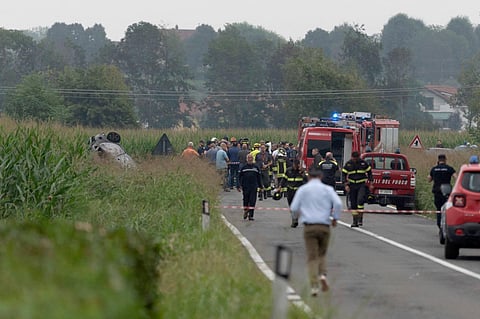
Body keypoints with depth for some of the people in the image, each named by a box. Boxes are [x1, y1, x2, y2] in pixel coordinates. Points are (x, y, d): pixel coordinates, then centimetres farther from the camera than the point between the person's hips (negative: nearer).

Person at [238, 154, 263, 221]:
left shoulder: (256, 167, 8)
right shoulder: (243, 167, 4)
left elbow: (259, 177, 15)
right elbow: (240, 177, 4)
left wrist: (260, 186, 14)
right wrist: (239, 186, -4)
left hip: (254, 187, 0)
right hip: (245, 187, 0)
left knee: (252, 201, -5)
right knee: (246, 200, 6)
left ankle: (251, 215, -5)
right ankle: (245, 212, 27)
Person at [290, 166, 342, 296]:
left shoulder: (302, 189, 5)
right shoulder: (327, 189, 5)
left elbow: (294, 208, 1)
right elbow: (338, 203, -9)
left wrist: (297, 216, 23)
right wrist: (335, 218, 4)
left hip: (309, 226, -1)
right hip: (324, 226, 1)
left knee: (312, 257, 1)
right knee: (322, 254, 19)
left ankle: (314, 286, -8)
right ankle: (323, 274, -6)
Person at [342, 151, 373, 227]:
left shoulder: (363, 163, 0)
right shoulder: (348, 164, 1)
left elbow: (369, 172, 9)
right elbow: (344, 175, 5)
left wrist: (371, 184, 6)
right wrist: (346, 185, -6)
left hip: (362, 185, -2)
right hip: (352, 185, 2)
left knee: (360, 200, -22)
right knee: (353, 203, 3)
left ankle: (360, 218, -16)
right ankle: (355, 221, 11)